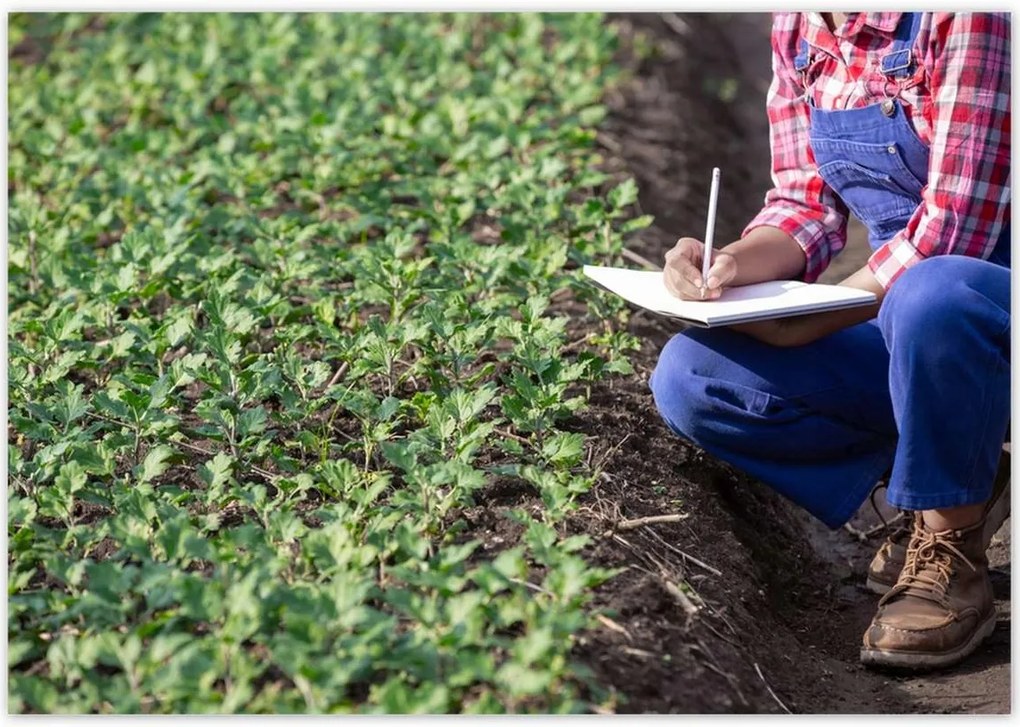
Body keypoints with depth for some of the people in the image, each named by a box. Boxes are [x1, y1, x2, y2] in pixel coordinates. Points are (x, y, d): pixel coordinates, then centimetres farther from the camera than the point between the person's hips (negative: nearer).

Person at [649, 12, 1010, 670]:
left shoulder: (967, 19, -20)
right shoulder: (798, 26, 2)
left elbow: (955, 230, -24)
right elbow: (805, 202, 4)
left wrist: (798, 326, -23)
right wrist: (730, 265, -17)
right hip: (902, 313, 7)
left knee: (930, 297, -41)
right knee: (685, 379, -9)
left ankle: (950, 553, -16)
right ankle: (959, 480, 0)